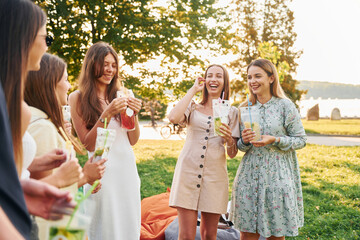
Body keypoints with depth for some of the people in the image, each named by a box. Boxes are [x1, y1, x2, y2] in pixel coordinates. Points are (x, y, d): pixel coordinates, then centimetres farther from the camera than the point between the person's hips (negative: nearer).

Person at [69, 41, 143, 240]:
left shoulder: (120, 95, 8)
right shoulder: (78, 98, -4)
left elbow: (133, 141, 9)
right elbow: (88, 145, -8)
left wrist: (134, 114, -7)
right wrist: (107, 114, -18)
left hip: (127, 166, 5)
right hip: (103, 169, -4)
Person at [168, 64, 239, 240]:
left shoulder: (231, 112, 11)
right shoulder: (192, 108, 9)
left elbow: (232, 154, 10)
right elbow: (173, 118, -16)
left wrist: (229, 139, -14)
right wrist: (193, 90, -3)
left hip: (215, 174, 1)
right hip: (188, 171, -1)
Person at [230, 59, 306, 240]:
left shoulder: (285, 106, -3)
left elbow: (300, 140, -2)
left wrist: (275, 140, -17)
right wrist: (244, 141, -9)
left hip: (278, 176, -3)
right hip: (249, 176, 3)